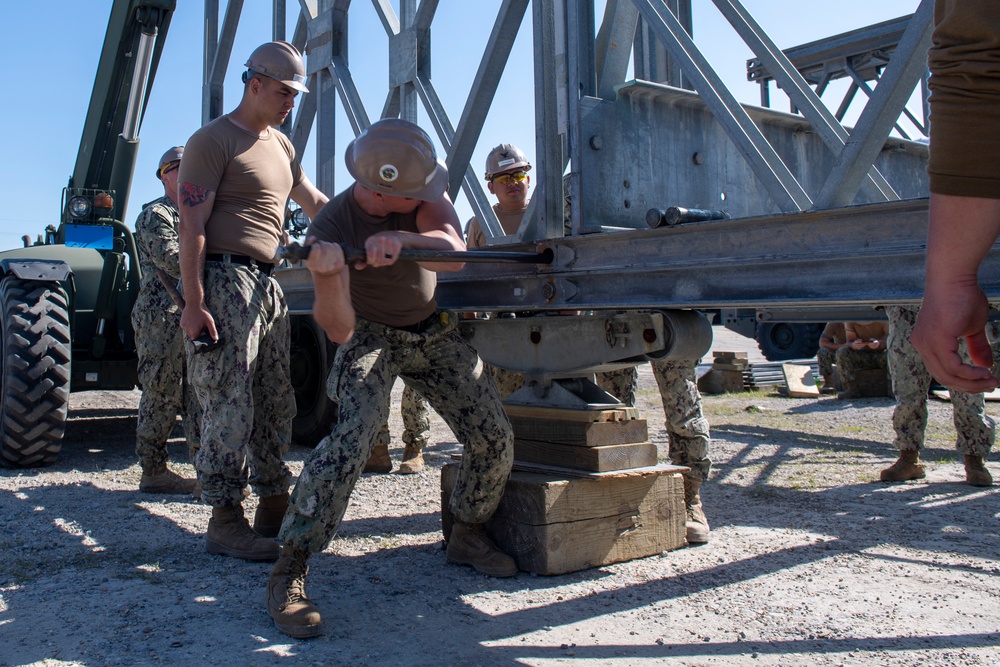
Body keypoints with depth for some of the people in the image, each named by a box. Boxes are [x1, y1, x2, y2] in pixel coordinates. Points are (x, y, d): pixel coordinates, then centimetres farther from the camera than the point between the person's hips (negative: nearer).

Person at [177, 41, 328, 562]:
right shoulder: (212, 141, -6)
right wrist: (194, 304, -19)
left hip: (267, 284, 9)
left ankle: (275, 507, 20)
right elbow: (192, 227, -13)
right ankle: (224, 520, 1)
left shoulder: (281, 144, 19)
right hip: (224, 281, -8)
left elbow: (314, 202, 30)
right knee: (230, 402, -8)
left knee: (275, 401, 10)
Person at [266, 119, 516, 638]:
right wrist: (327, 278, -54)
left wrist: (401, 238, -54)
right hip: (372, 337, -4)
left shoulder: (422, 193, -19)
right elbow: (339, 330, -34)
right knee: (352, 435, -30)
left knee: (494, 439, -1)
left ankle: (466, 536, 24)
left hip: (435, 332, 5)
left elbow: (453, 255, -35)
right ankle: (289, 571, -22)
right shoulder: (332, 226, -28)